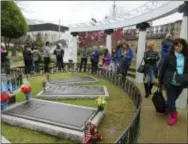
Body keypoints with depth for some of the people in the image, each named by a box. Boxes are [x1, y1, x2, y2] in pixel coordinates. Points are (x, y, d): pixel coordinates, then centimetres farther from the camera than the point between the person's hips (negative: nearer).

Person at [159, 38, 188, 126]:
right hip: (170, 83, -2)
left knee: (173, 100, 17)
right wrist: (160, 82, -2)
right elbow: (163, 69, -3)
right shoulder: (169, 57, -7)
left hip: (180, 84, 2)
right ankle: (173, 115, 23)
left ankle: (170, 111, 42)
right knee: (170, 100, 0)